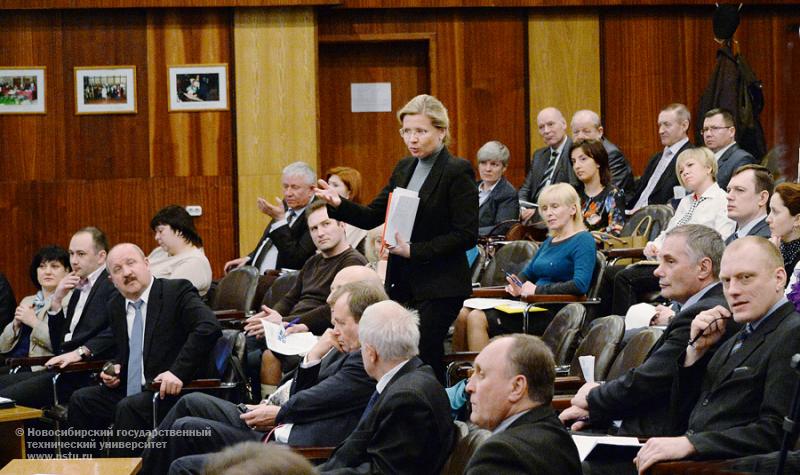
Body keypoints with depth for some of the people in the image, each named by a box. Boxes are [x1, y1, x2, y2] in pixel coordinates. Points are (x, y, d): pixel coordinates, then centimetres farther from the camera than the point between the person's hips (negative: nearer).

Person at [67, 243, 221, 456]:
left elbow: (208, 327, -22)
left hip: (170, 391, -7)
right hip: (129, 392, 7)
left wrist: (177, 371, -30)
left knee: (128, 408, -31)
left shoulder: (177, 291, -7)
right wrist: (115, 369, 5)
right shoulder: (116, 307, 15)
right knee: (81, 400, -7)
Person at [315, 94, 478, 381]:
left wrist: (414, 250, -18)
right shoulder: (405, 169, 13)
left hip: (439, 287, -7)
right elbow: (373, 217, 13)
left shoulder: (457, 172, -9)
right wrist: (339, 205, -6)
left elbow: (466, 235, -14)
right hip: (402, 283, 7)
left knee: (422, 358, -11)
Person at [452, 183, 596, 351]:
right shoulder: (549, 242, 22)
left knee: (478, 319, -22)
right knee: (464, 314, -9)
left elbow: (580, 285, -21)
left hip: (554, 315, -9)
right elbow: (527, 274, 30)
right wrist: (516, 285, 5)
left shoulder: (583, 241, -6)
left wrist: (537, 289, -16)